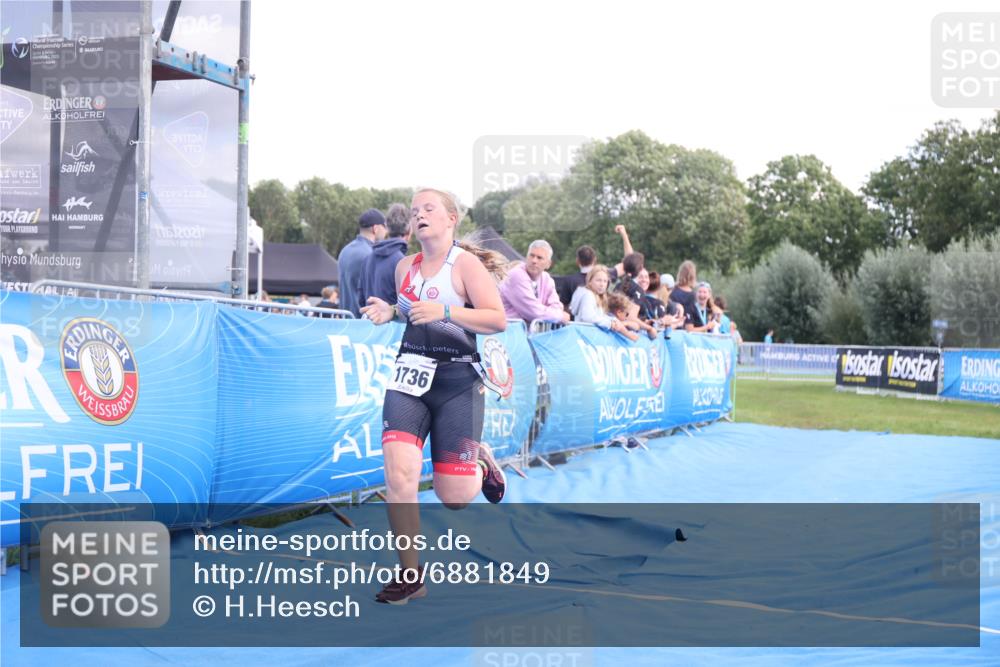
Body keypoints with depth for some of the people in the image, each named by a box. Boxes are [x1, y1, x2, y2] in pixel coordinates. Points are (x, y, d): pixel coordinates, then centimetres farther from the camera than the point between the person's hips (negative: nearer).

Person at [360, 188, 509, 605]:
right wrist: (390, 312, 4)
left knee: (454, 497, -1)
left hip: (457, 382, -4)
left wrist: (445, 312, -27)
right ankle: (411, 575, 0)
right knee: (399, 474, -15)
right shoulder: (405, 267, 9)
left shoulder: (466, 263, -8)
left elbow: (498, 320, -16)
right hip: (409, 378, 4)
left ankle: (481, 463, 36)